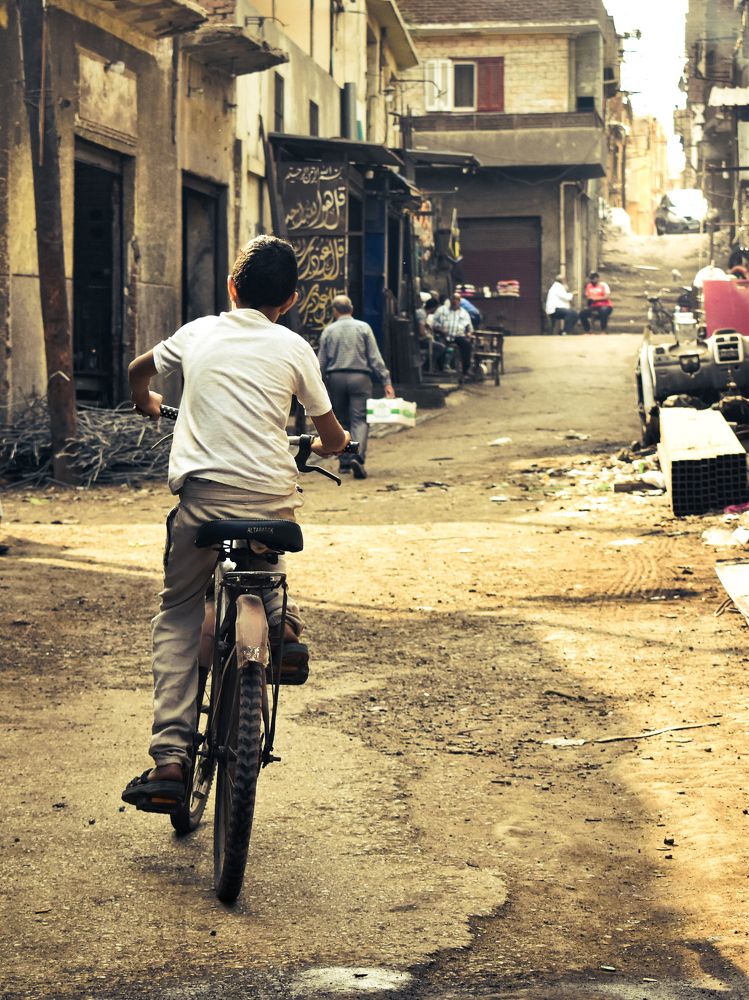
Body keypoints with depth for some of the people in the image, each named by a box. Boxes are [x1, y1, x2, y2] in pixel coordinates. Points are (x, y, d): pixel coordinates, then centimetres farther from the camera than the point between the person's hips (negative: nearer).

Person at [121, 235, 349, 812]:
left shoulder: (197, 334, 12)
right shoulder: (293, 349, 7)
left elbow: (139, 370, 32)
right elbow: (331, 436, 14)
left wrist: (146, 402, 55)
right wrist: (331, 445, 38)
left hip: (203, 495, 0)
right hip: (272, 499, 1)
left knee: (178, 620, 8)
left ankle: (170, 758, -4)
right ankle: (282, 619, 12)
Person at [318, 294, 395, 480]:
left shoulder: (329, 331, 6)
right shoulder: (363, 328, 2)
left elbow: (322, 362, 7)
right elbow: (375, 358, -2)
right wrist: (386, 381, -1)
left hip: (336, 378, 2)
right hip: (360, 377, -2)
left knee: (341, 421, 13)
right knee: (360, 420, -5)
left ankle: (345, 461, 14)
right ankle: (358, 457, -25)